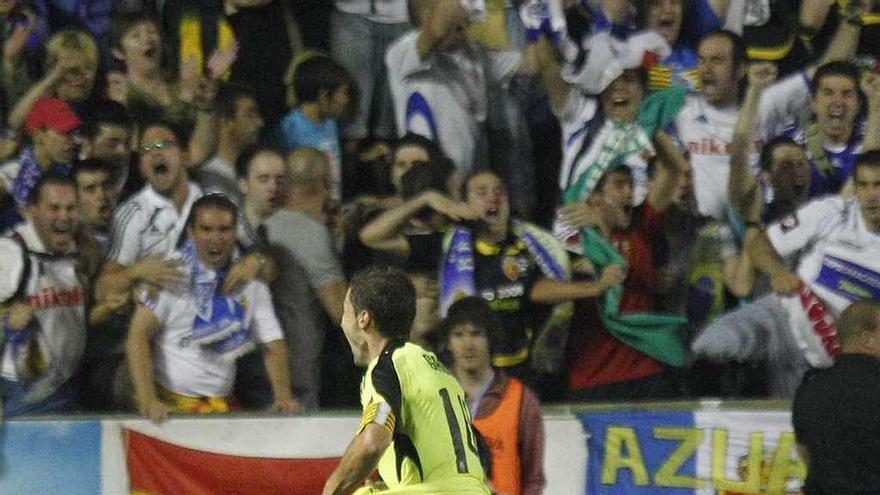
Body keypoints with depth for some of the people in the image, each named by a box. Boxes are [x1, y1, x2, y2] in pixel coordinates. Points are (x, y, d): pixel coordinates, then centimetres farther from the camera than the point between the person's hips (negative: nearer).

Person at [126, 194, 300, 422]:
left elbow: (273, 347, 11)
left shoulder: (251, 284, 9)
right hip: (167, 400, -3)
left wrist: (283, 397, -8)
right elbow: (139, 336, -8)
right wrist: (148, 400, -20)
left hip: (220, 403, 3)